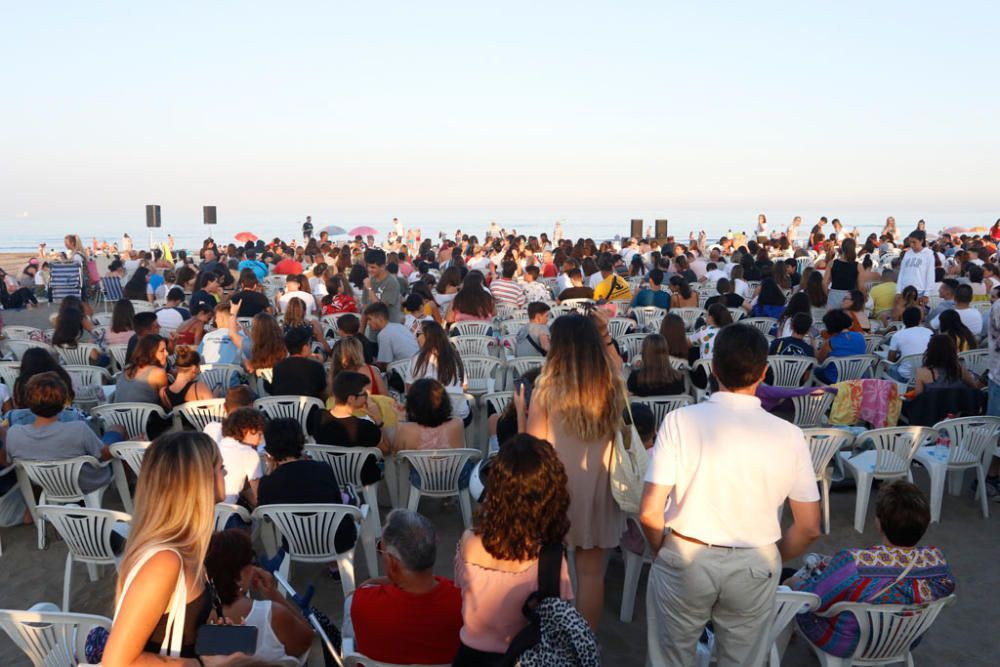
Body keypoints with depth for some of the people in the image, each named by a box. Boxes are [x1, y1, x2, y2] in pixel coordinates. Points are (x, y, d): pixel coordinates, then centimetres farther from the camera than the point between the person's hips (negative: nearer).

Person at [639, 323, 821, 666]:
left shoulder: (679, 421, -14)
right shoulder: (789, 435, -9)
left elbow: (650, 514, -14)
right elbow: (809, 528, -3)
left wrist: (662, 552, 5)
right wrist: (773, 559, 15)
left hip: (684, 560, -1)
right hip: (754, 567, 1)